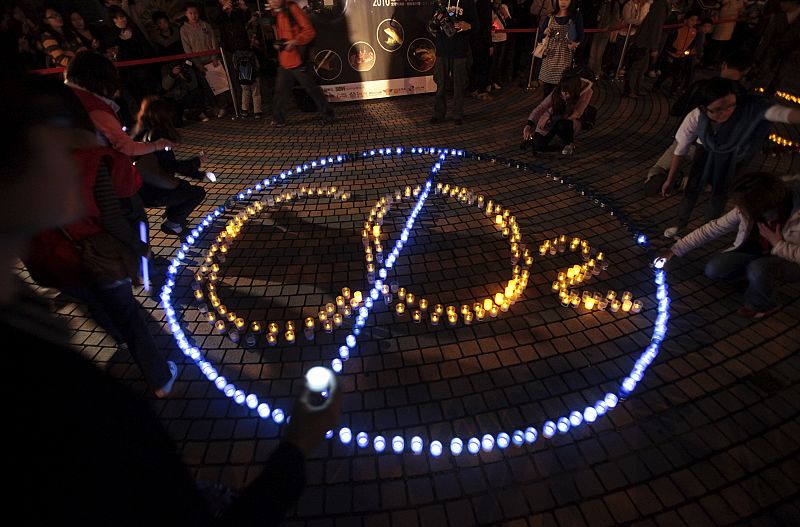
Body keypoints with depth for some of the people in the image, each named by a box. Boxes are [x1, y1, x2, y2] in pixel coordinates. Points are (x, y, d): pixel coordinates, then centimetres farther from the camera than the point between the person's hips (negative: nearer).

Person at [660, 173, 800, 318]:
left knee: (759, 270, -35)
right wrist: (675, 250, -12)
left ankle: (762, 305, -2)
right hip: (758, 252, 4)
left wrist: (777, 244, -34)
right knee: (713, 269, -15)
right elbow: (713, 228, -13)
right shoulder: (746, 210, -23)